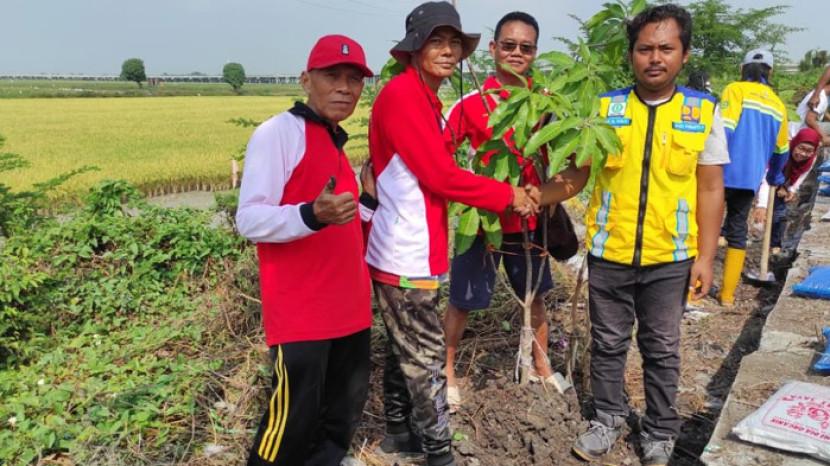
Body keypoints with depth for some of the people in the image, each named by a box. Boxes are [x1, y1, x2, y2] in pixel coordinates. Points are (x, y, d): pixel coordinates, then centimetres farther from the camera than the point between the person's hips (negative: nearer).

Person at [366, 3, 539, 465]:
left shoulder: (427, 100, 14)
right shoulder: (402, 93, -15)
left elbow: (440, 175, 10)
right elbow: (440, 176, -20)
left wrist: (510, 191, 2)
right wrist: (508, 195, -10)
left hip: (408, 252, 10)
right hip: (406, 256, -10)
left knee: (406, 349, 19)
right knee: (426, 356, 1)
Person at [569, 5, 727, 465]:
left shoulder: (704, 111, -2)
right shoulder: (605, 107, -3)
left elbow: (710, 189, 1)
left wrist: (705, 256, -2)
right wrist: (539, 195, -14)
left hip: (670, 258, 0)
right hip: (609, 253, 1)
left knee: (661, 350, 14)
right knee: (608, 343, 14)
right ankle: (608, 419, 35)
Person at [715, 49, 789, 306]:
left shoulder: (735, 89, -1)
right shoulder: (778, 104, 16)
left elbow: (724, 129, -15)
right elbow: (781, 149, 24)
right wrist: (775, 177, 40)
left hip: (725, 173, -4)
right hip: (751, 178, 5)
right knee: (737, 232, 12)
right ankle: (727, 294, 15)